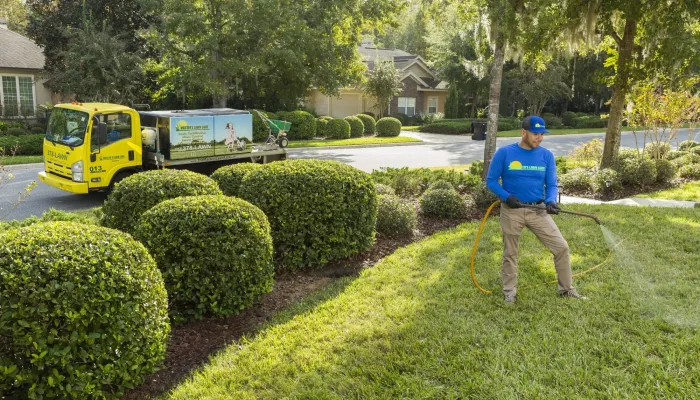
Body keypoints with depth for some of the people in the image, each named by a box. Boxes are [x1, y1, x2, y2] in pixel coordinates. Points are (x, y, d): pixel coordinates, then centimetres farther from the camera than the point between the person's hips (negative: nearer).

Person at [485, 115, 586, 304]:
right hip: (512, 211, -2)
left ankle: (566, 289, 20)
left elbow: (551, 184, 2)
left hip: (538, 210, 2)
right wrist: (507, 197, -19)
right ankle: (509, 292, 28)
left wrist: (550, 201, -19)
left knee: (561, 247, 1)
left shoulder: (547, 155, 1)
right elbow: (491, 181, -4)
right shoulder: (504, 153, -7)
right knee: (510, 253, 11)